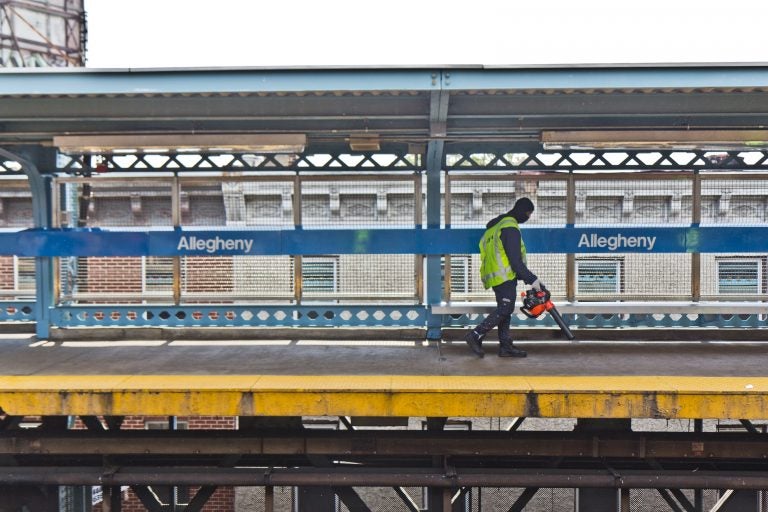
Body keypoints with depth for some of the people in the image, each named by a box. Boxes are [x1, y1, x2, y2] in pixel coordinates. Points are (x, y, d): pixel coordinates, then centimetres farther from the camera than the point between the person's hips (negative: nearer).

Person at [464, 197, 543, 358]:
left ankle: (505, 346, 12)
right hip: (505, 276, -10)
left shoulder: (497, 225, 18)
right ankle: (475, 336, -9)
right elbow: (515, 260, -18)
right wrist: (532, 279, -14)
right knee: (504, 310, -7)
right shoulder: (510, 228, -14)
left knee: (504, 310, 11)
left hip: (494, 275, 10)